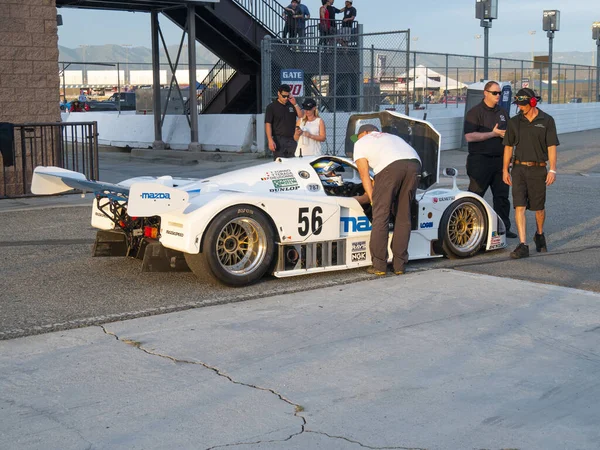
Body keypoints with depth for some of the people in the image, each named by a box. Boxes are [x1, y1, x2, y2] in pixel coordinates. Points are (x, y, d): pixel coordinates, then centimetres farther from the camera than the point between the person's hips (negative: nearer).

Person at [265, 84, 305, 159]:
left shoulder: (292, 105, 13)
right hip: (279, 140, -4)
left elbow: (302, 116, 4)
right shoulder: (272, 107, 0)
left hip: (292, 139, 4)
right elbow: (268, 124, -6)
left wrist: (295, 104, -7)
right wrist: (270, 140, -17)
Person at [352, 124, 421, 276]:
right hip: (414, 163, 5)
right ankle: (399, 265, 15)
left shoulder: (361, 142, 28)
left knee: (380, 216, 3)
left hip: (390, 167, -5)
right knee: (403, 216, 13)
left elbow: (364, 175, 21)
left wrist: (373, 199, 23)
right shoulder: (392, 137, 42)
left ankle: (379, 265, 3)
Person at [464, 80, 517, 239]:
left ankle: (504, 227, 17)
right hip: (480, 160, -6)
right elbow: (469, 136, -18)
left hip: (500, 159, 6)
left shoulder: (503, 112, 15)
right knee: (475, 195, -3)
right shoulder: (475, 112, -6)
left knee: (502, 195, 9)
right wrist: (493, 133, -17)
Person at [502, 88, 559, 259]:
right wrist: (505, 169, 6)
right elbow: (508, 146, 10)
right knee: (519, 207, -9)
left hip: (538, 169, -1)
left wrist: (552, 170, -11)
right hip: (519, 169, 2)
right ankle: (523, 245, -11)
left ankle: (539, 235, 37)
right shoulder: (514, 122, 5)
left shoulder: (547, 121, -2)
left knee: (539, 207, 10)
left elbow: (551, 147, -4)